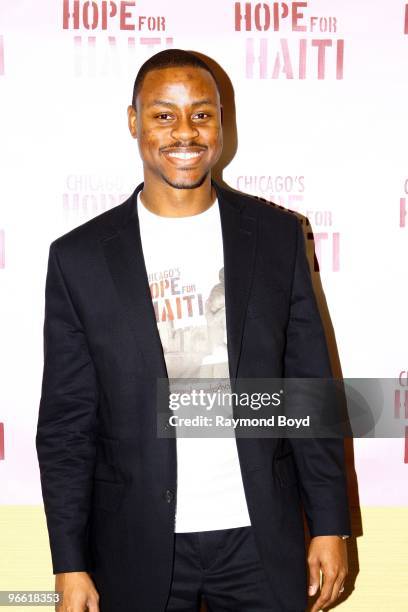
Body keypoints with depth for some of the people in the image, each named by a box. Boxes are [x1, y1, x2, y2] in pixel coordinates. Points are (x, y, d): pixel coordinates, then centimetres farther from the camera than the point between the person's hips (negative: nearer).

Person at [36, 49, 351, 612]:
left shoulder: (278, 235, 0)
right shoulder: (80, 257, -4)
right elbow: (67, 422, -2)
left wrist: (329, 525, 1)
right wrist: (70, 564, -3)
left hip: (261, 539, 1)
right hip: (138, 548, -1)